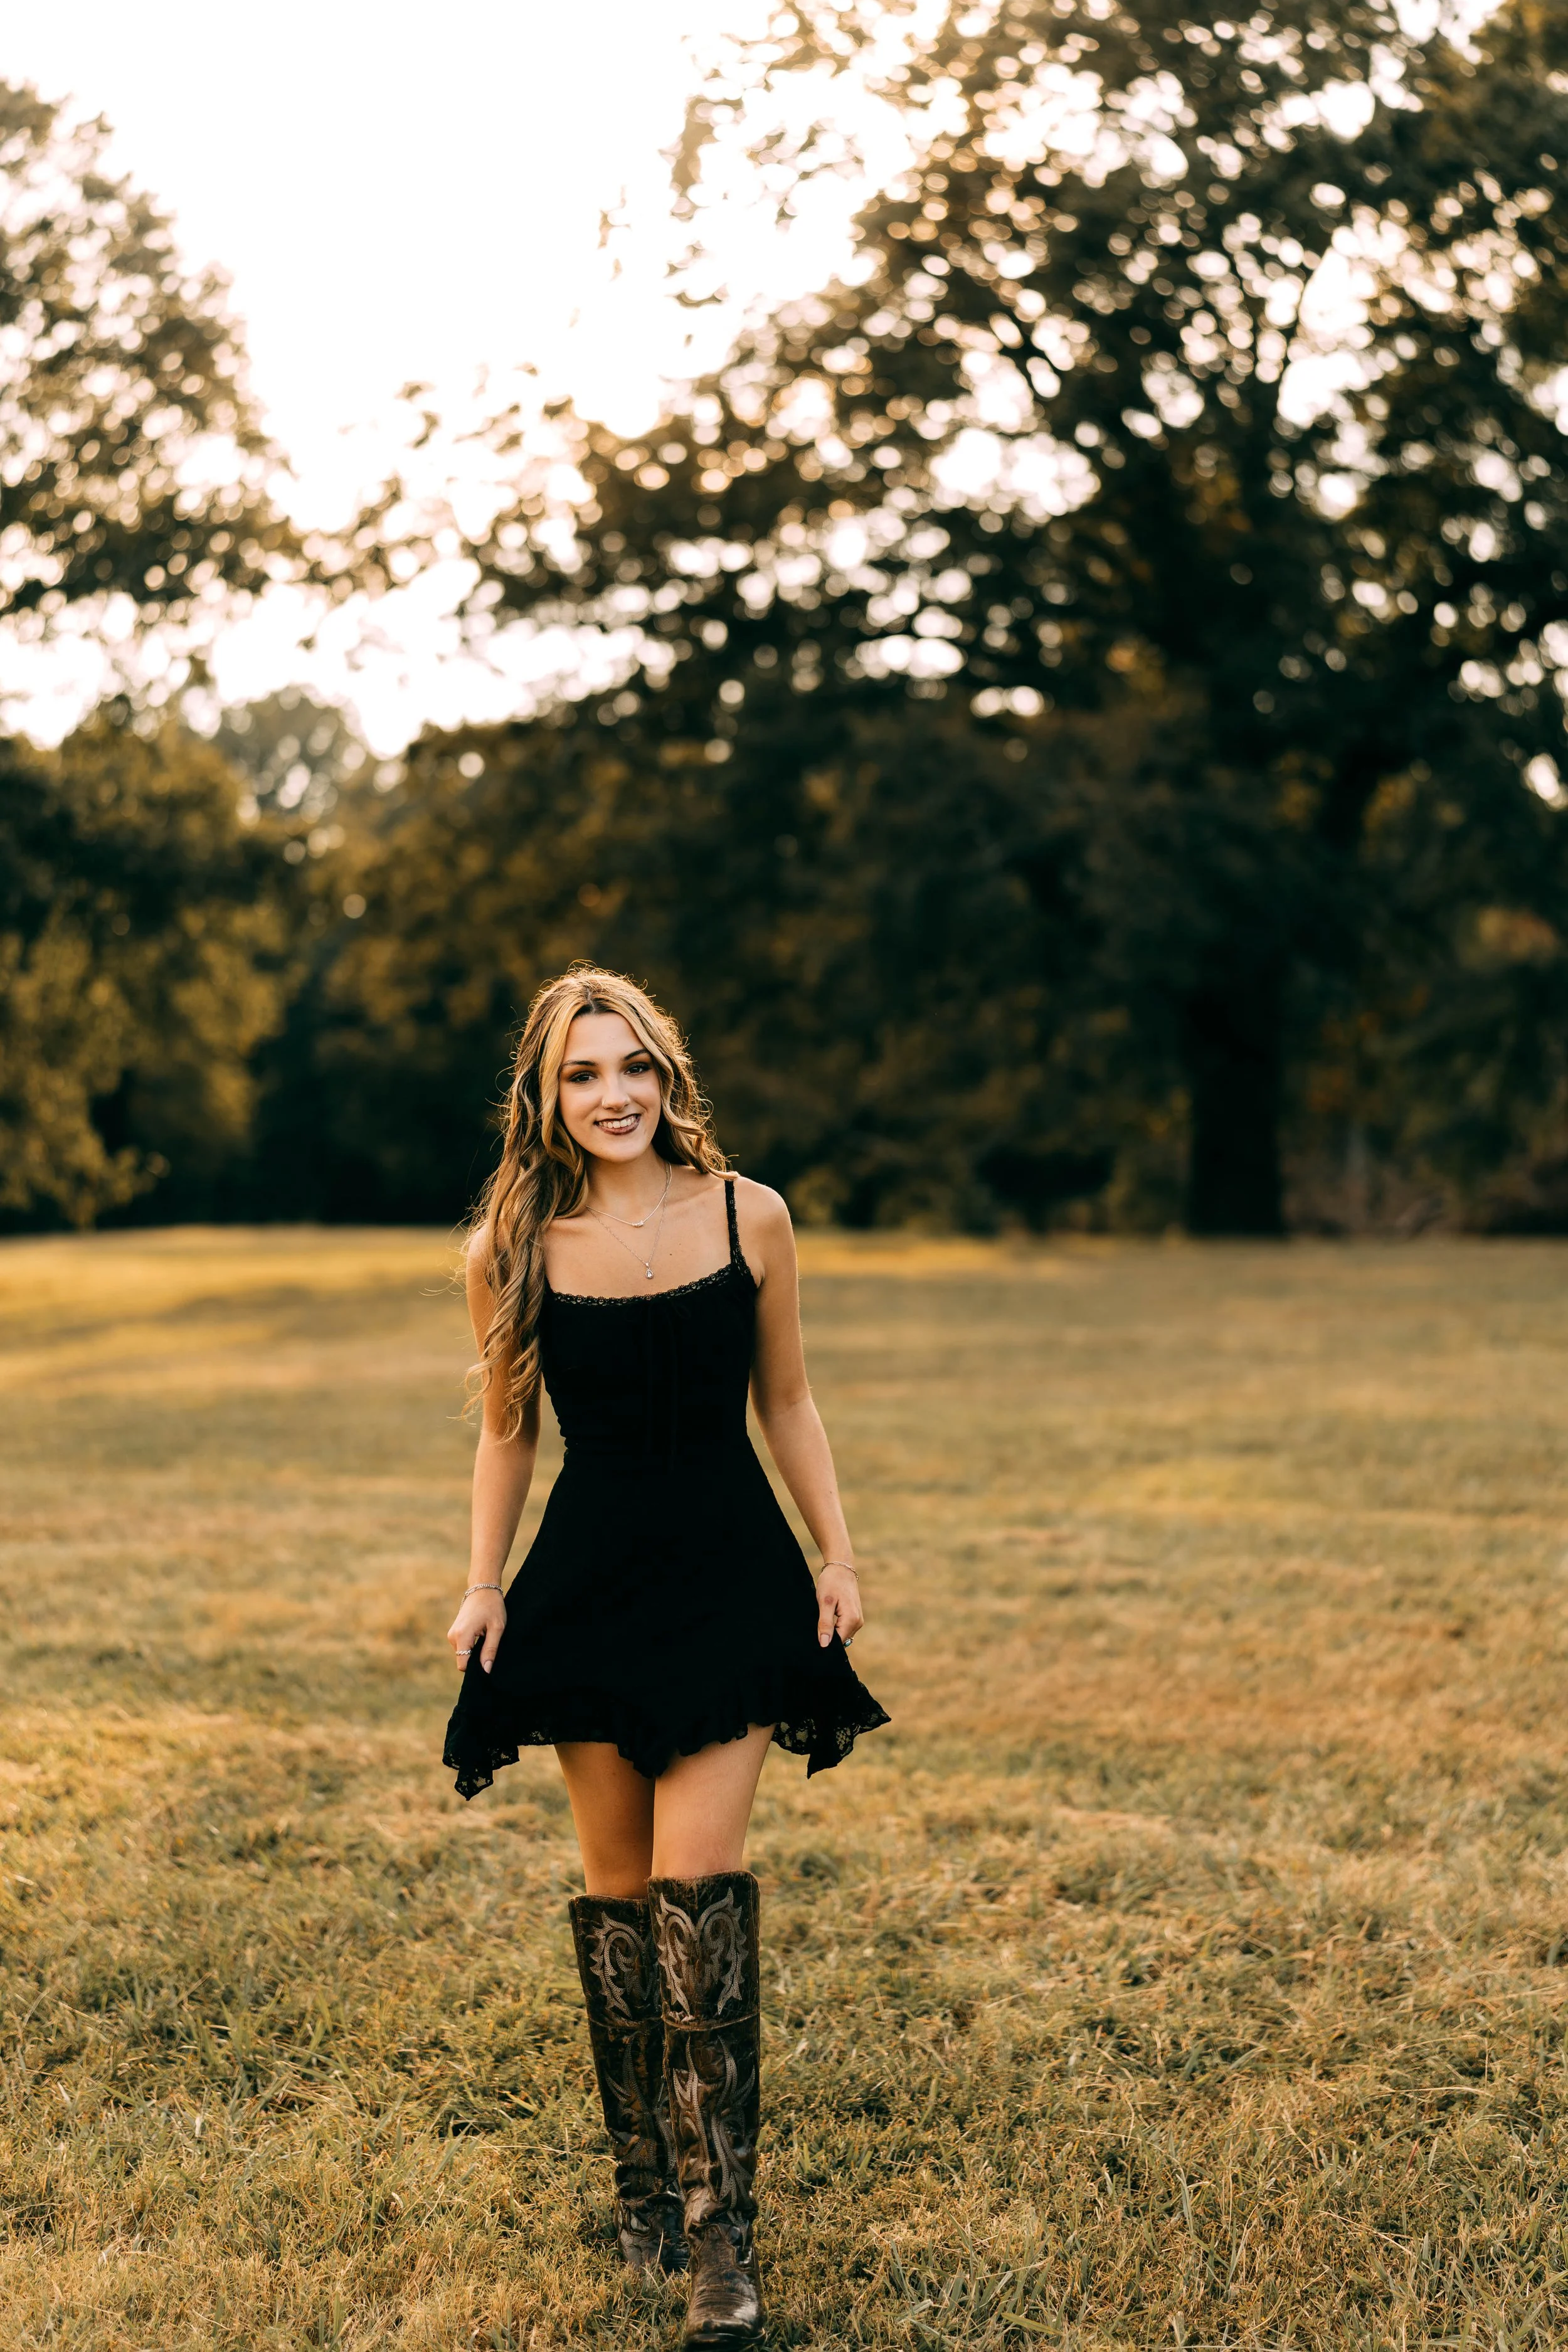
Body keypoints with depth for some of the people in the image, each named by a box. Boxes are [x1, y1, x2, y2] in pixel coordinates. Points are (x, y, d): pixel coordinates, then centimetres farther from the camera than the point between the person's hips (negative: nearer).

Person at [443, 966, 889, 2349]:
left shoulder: (749, 1218, -2)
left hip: (728, 1574, -1)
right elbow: (508, 1432, 9)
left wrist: (838, 1556, 5)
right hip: (588, 1585, 1)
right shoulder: (520, 1249, -1)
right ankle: (643, 2185, 23)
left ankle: (720, 2234, -8)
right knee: (617, 1884, 7)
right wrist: (483, 1586, 4)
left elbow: (787, 1406, 8)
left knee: (699, 1879, -10)